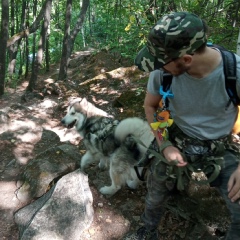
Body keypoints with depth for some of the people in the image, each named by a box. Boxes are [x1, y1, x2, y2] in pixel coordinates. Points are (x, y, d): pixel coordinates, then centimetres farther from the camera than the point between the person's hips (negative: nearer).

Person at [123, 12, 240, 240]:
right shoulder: (162, 72, -25)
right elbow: (150, 106, -3)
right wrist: (164, 145, -11)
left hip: (220, 148, 0)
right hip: (177, 141, 1)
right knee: (155, 197, 15)